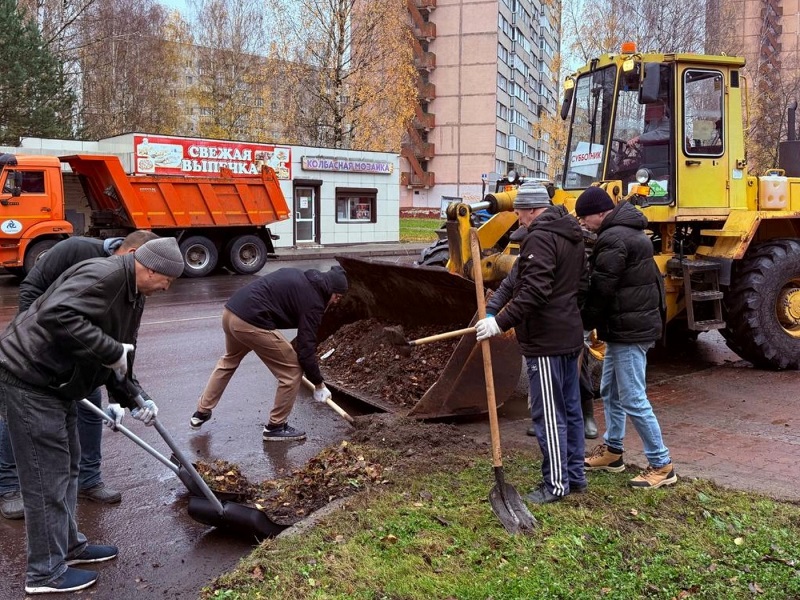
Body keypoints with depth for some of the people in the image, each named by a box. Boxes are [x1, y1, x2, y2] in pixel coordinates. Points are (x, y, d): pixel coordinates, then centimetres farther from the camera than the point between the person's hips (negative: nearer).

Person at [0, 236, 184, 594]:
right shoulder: (103, 275, -23)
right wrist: (112, 352, -31)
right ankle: (45, 573, 10)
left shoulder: (133, 295, 10)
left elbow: (119, 359, 15)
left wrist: (134, 398, 4)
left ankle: (68, 545, 35)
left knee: (66, 467, 19)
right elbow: (56, 315, -37)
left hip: (55, 382, 11)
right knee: (46, 476, -3)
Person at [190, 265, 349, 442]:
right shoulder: (313, 302, -4)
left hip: (230, 310, 9)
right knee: (292, 371, 4)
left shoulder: (299, 277, 20)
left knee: (229, 360, 35)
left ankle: (201, 413, 42)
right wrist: (319, 384, 6)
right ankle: (276, 427, 16)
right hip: (252, 323, -9)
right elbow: (306, 348, -5)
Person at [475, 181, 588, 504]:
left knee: (548, 415, -2)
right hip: (570, 335, 10)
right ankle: (575, 475, 26)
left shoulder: (540, 238, -17)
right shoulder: (571, 236, 14)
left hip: (546, 342, -10)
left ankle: (556, 484, 6)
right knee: (570, 408, 16)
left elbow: (534, 291, -27)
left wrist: (501, 322, -26)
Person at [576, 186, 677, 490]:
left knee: (633, 399, -5)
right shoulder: (629, 231, 14)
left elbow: (601, 289, -19)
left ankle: (662, 465, 3)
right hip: (629, 325, 11)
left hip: (628, 329, -11)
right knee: (610, 390, 19)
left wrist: (585, 323, -5)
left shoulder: (613, 238, -19)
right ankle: (612, 450, 31)